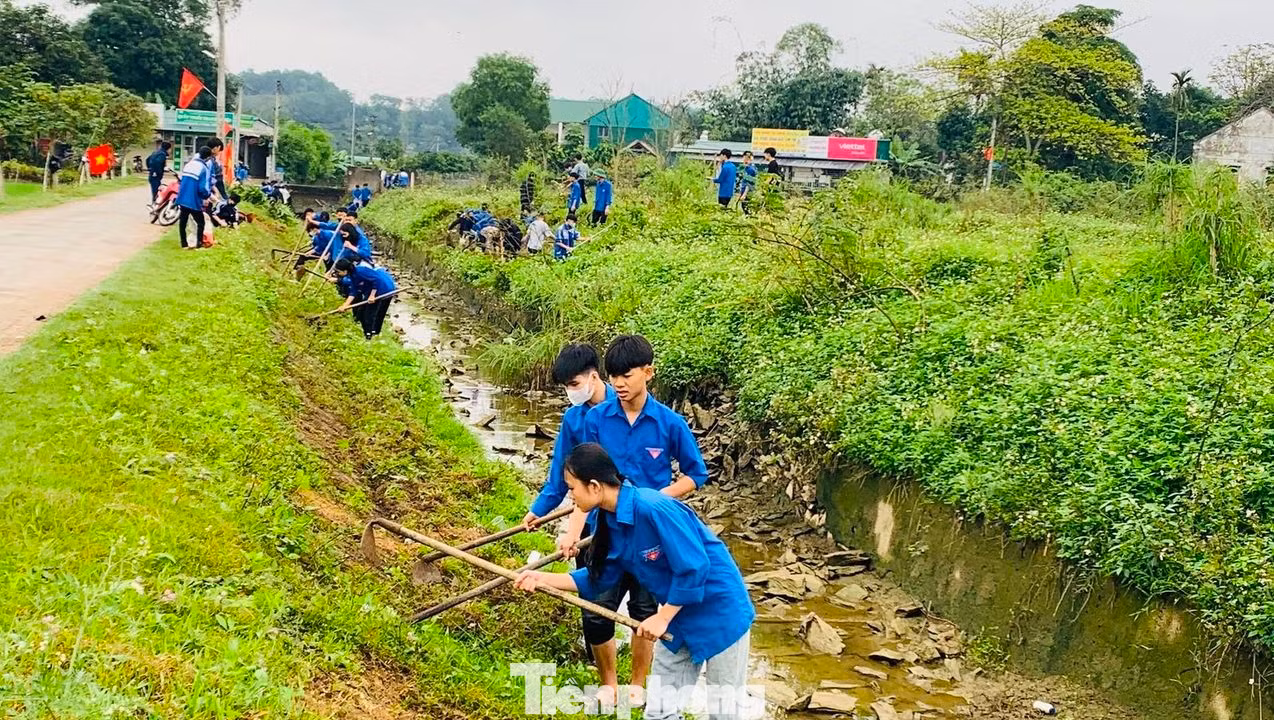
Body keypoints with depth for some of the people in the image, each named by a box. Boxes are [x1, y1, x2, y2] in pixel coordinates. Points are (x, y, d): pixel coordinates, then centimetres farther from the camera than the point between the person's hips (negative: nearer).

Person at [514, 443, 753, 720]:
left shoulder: (655, 509, -31)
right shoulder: (609, 519, -4)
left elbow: (694, 568, -27)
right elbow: (599, 578, 5)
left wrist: (661, 618, -19)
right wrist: (545, 578, -3)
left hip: (721, 613, -8)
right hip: (679, 616, 8)